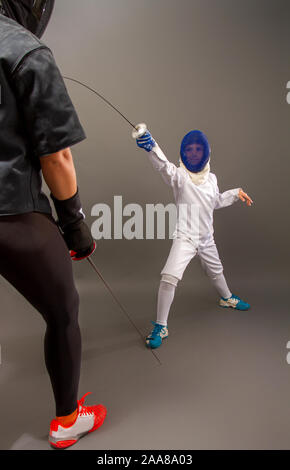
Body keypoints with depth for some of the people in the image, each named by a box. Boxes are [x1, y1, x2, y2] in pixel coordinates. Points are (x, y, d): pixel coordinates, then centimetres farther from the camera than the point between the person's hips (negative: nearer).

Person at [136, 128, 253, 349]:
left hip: (206, 238, 6)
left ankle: (227, 298, 57)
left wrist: (236, 193, 16)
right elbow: (164, 166, -39)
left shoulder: (211, 178, 2)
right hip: (185, 237, -6)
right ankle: (161, 326, -9)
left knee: (216, 271, 27)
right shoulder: (180, 176, -15)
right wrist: (151, 146, -57)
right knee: (169, 277, -22)